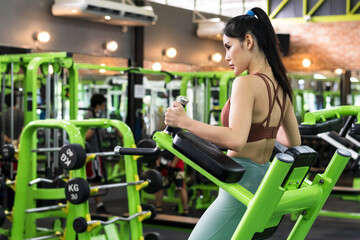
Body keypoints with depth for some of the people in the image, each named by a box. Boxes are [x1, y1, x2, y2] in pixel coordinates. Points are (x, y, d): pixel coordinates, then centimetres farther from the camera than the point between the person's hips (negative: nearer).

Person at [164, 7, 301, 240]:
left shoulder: (246, 84, -17)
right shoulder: (281, 86, 8)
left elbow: (235, 139, -29)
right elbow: (294, 142, 18)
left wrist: (185, 122, -22)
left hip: (241, 187, -9)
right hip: (266, 181, 9)